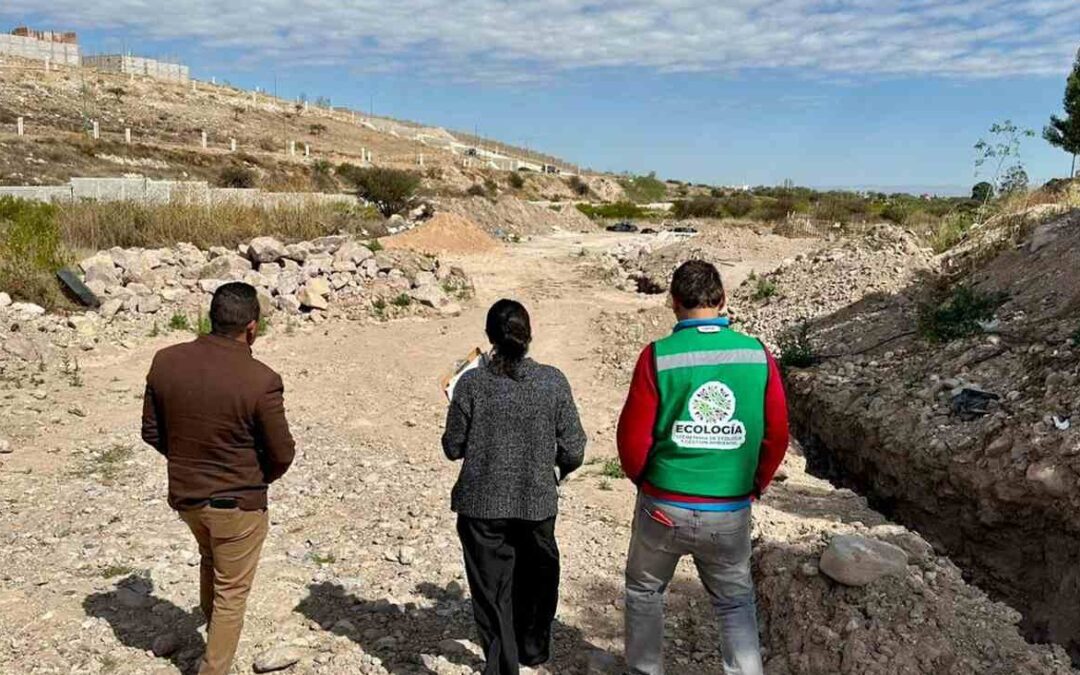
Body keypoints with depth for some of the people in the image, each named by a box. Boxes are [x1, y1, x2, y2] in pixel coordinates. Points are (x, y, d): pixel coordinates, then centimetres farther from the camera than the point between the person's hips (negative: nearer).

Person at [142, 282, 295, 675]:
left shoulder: (166, 362, -11)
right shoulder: (262, 381, -25)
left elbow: (152, 432, 0)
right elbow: (282, 454, -15)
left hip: (184, 494, 6)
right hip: (238, 502, -5)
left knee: (210, 558, 34)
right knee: (232, 592, 14)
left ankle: (212, 625, 54)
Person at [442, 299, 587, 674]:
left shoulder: (472, 383, -12)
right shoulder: (553, 382, -9)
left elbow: (453, 448, -5)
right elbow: (573, 449, -6)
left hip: (482, 506, -2)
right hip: (537, 504, 2)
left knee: (492, 591, 11)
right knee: (536, 580, 26)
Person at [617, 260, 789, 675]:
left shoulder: (658, 356, -13)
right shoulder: (758, 356, -5)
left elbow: (633, 437, -10)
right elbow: (777, 436, 0)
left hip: (664, 507, -1)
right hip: (730, 513, 2)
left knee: (644, 591, 22)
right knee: (736, 603, 21)